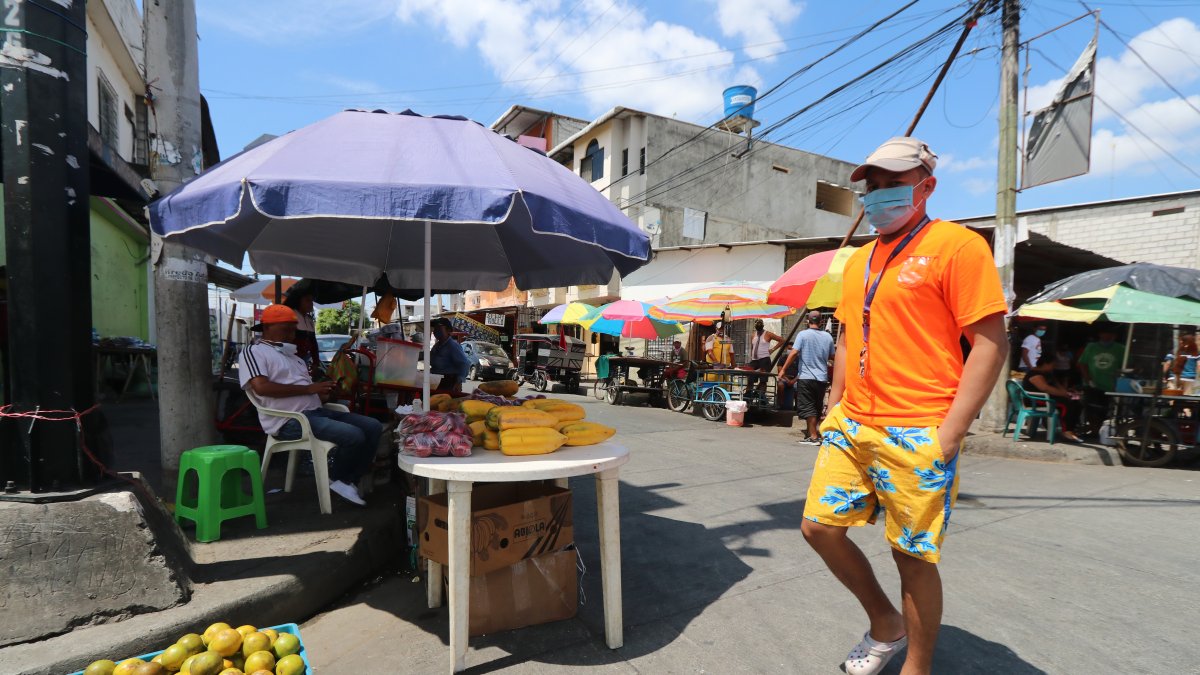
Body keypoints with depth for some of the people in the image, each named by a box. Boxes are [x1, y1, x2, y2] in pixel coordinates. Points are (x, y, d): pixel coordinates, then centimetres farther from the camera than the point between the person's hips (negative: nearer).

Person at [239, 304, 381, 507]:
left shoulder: (292, 355, 26)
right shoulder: (254, 352, 0)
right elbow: (262, 387, -18)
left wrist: (322, 392, 3)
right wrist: (308, 388, -16)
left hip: (316, 412, 9)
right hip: (290, 421, -9)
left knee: (373, 427, -3)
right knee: (353, 436, -28)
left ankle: (348, 480, 2)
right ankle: (335, 478, 0)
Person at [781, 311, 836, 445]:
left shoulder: (803, 334, -7)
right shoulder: (828, 336, 4)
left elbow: (794, 353, -15)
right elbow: (833, 357, 12)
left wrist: (783, 369, -10)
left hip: (806, 377, -4)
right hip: (822, 378, 4)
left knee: (808, 408, -2)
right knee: (817, 408, 15)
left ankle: (814, 437, -6)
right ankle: (810, 432, 24)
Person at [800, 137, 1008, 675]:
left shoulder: (955, 245, -6)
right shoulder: (858, 261, 15)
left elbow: (990, 343, -11)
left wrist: (951, 431, -16)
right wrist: (835, 408, 15)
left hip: (916, 434, -7)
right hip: (850, 427, 7)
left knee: (912, 556, 4)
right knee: (820, 527, 9)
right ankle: (885, 625, 33)